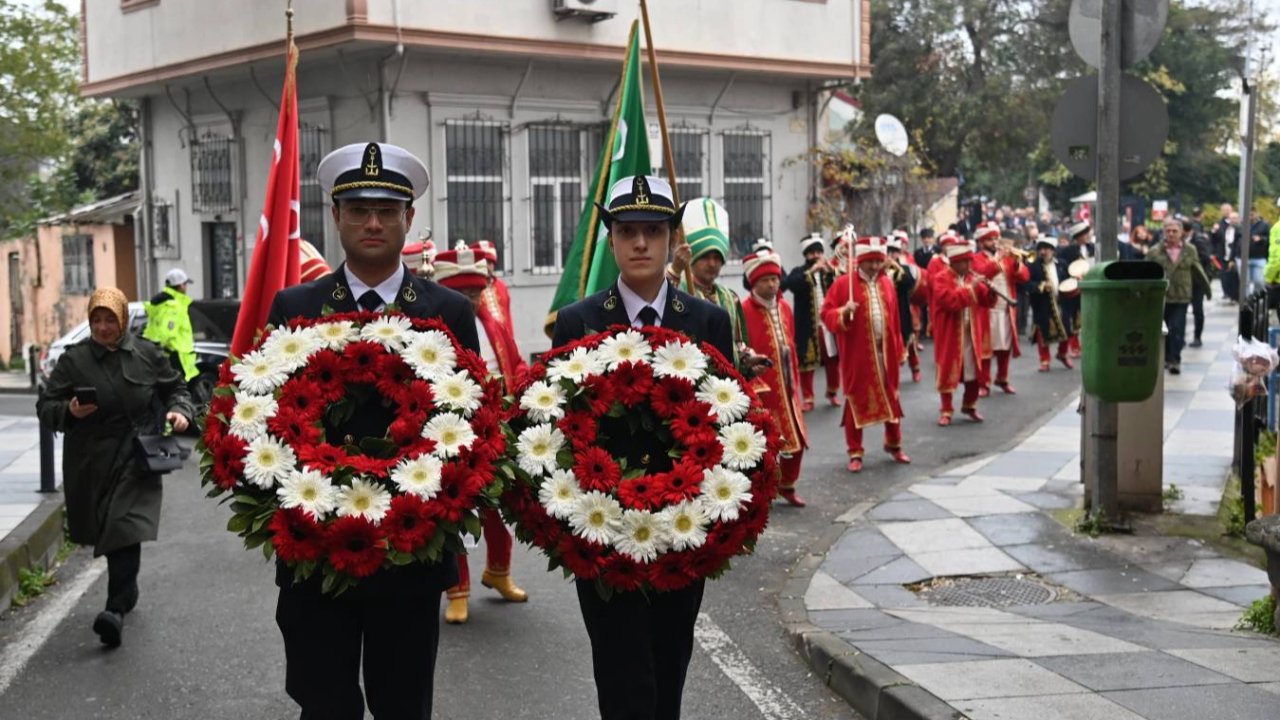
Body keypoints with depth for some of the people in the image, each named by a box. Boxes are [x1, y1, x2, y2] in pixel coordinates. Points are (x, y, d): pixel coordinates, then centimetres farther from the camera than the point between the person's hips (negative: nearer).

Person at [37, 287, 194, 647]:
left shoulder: (147, 354, 3)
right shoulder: (74, 360, 2)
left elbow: (175, 387, 16)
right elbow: (45, 407, 2)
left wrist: (180, 409, -6)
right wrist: (69, 411, -19)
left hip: (137, 461, -1)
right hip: (92, 465, 2)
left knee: (127, 530, -14)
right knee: (110, 532, 12)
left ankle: (117, 608, -17)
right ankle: (127, 595, 34)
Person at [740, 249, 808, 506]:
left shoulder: (784, 307, 9)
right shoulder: (744, 311, -14)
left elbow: (791, 347, 14)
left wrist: (795, 381, 14)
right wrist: (752, 386, -21)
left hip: (787, 387, 7)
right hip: (760, 388, -7)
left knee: (796, 438, 13)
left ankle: (786, 485, 31)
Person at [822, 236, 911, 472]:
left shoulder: (887, 283, 8)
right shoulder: (844, 283, -7)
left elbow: (895, 319, 11)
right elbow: (826, 314, -8)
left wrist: (899, 349, 10)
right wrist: (844, 312, -28)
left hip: (885, 351, 4)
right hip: (858, 353, -4)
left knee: (891, 398, 14)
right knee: (856, 400, 3)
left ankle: (893, 444, 31)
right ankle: (855, 453, 11)